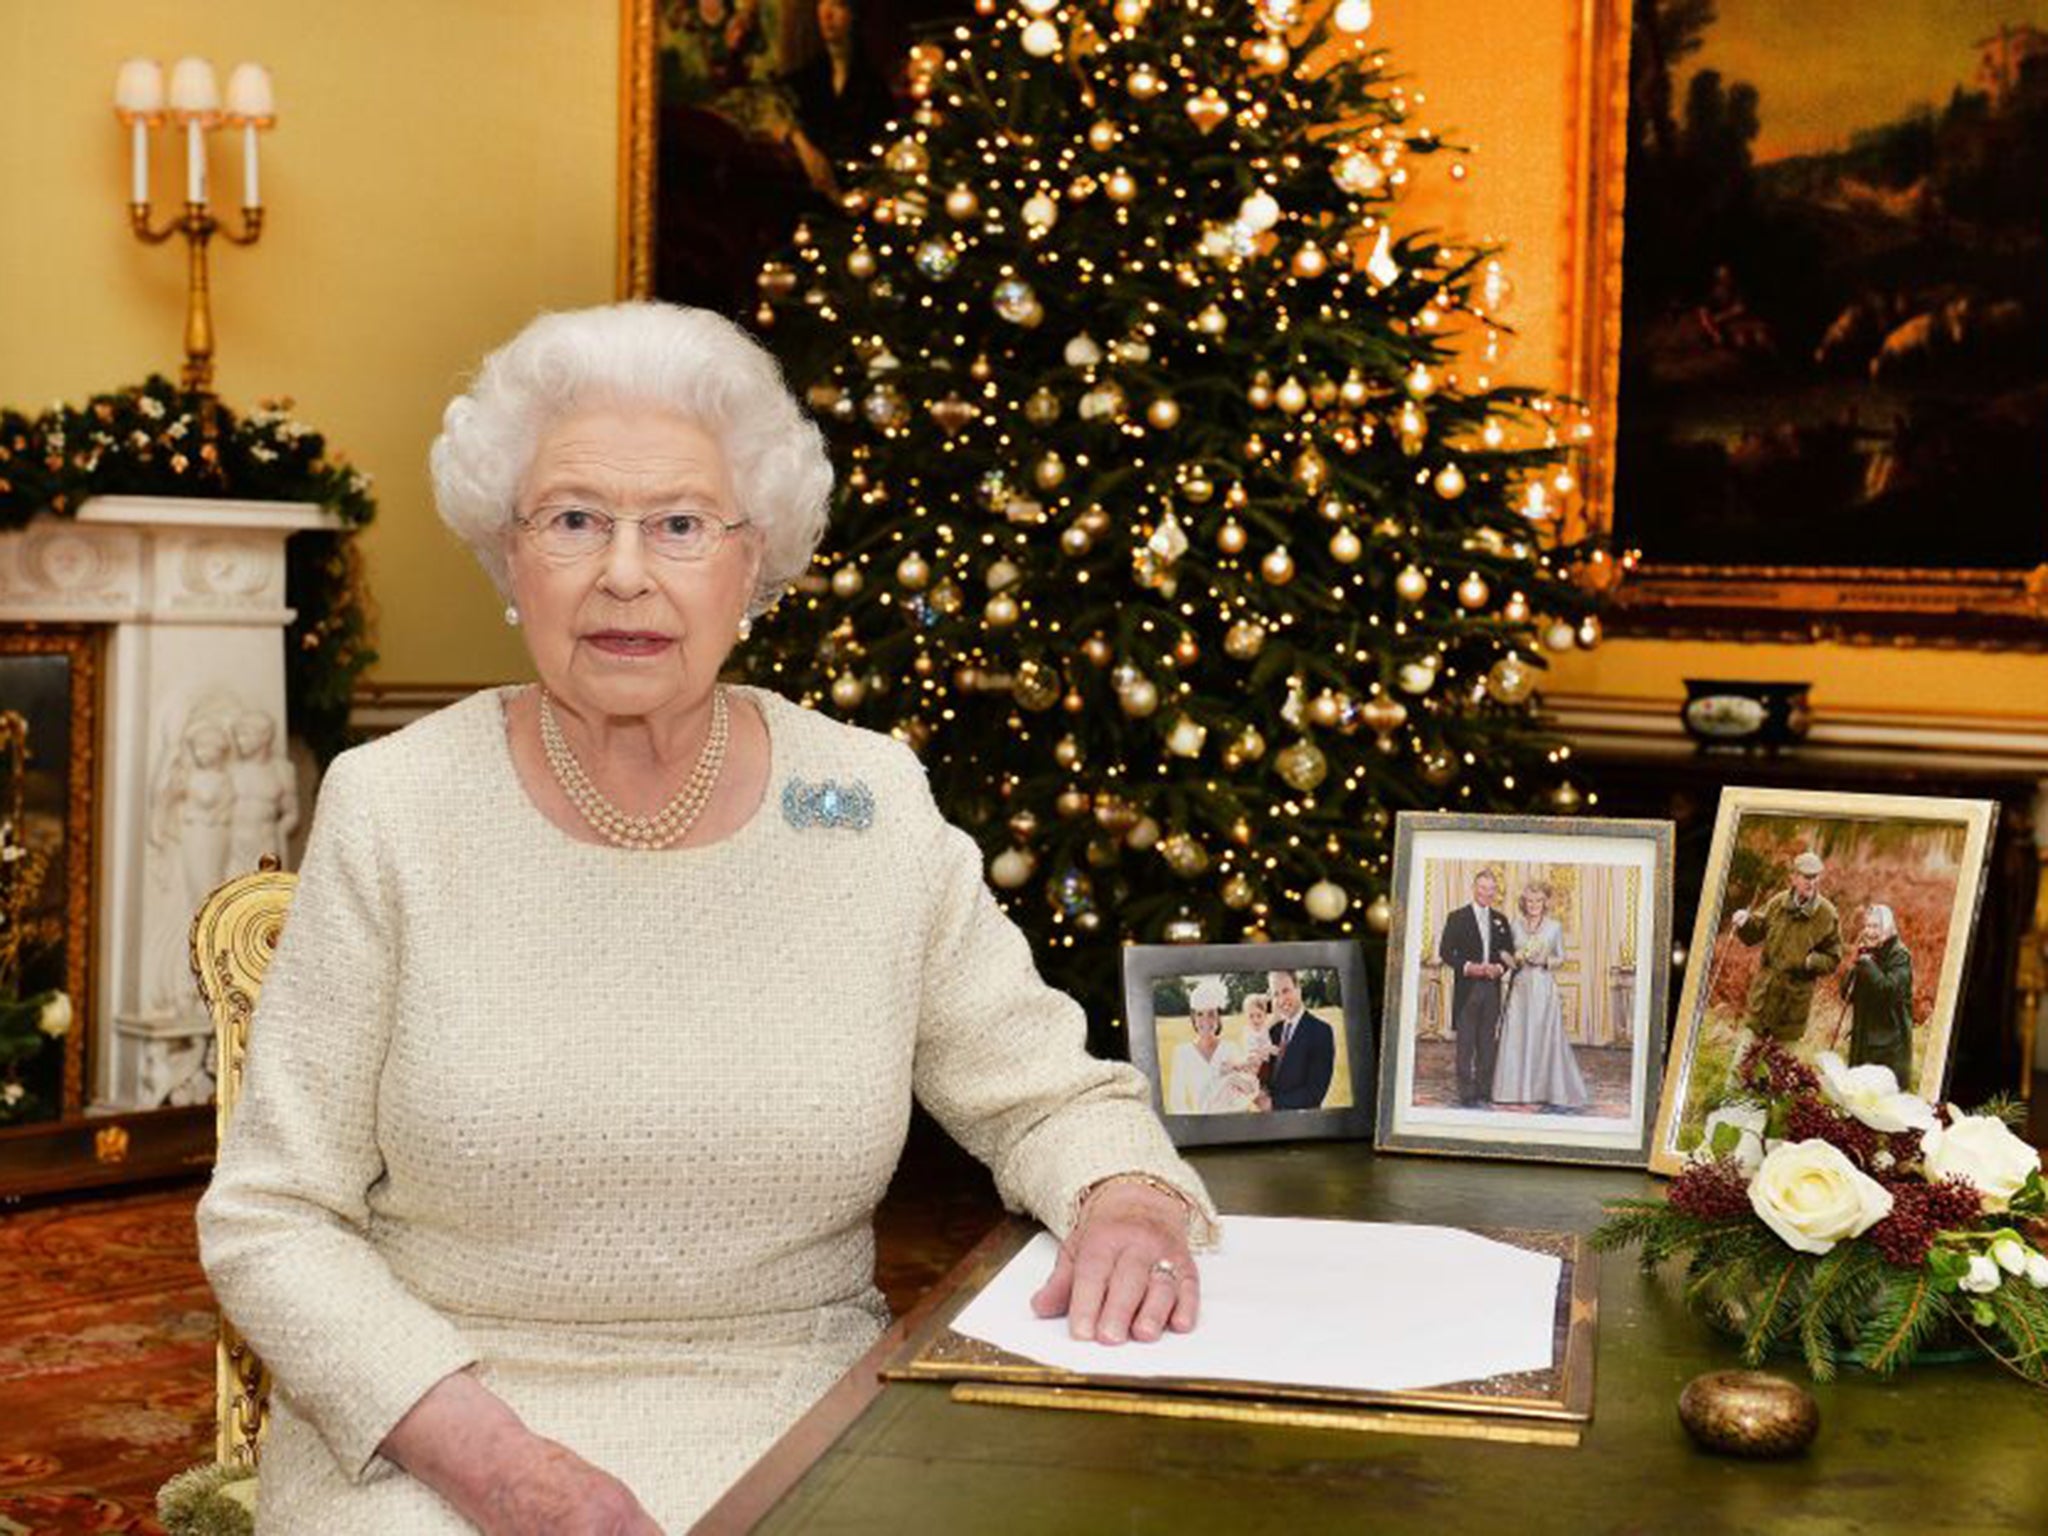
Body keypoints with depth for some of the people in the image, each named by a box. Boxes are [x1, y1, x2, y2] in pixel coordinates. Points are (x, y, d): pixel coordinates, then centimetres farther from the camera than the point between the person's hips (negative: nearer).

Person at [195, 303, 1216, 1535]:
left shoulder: (873, 807, 1)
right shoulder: (391, 811, -3)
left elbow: (1052, 1096, 9)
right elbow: (273, 1221, -1)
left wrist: (1126, 1199, -13)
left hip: (800, 1429, 2)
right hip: (444, 1437, -1)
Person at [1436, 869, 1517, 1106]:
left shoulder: (1501, 921, 14)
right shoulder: (1457, 918, 1)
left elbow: (1509, 953, 15)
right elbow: (1445, 951, -3)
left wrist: (1499, 967, -6)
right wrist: (1468, 967, -16)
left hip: (1492, 987, 4)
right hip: (1467, 988, -4)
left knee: (1488, 1041, 6)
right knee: (1466, 1042, -3)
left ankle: (1484, 1091, 12)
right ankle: (1467, 1093, -1)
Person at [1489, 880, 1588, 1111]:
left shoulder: (1555, 927, 4)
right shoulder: (1514, 925, 7)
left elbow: (1561, 958, 9)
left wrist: (1546, 960, -10)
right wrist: (1516, 958, -9)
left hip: (1544, 989, -2)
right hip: (1520, 987, 2)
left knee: (1546, 1038, -3)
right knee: (1516, 1038, 0)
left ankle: (1553, 1091, 2)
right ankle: (1516, 1089, 6)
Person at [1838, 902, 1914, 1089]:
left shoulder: (1900, 956, -9)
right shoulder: (1866, 954, 11)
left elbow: (1890, 990, -25)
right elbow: (1846, 994, 9)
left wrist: (1867, 964, -19)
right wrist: (1855, 964, -6)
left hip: (1890, 1040, -7)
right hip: (1863, 1037, 7)